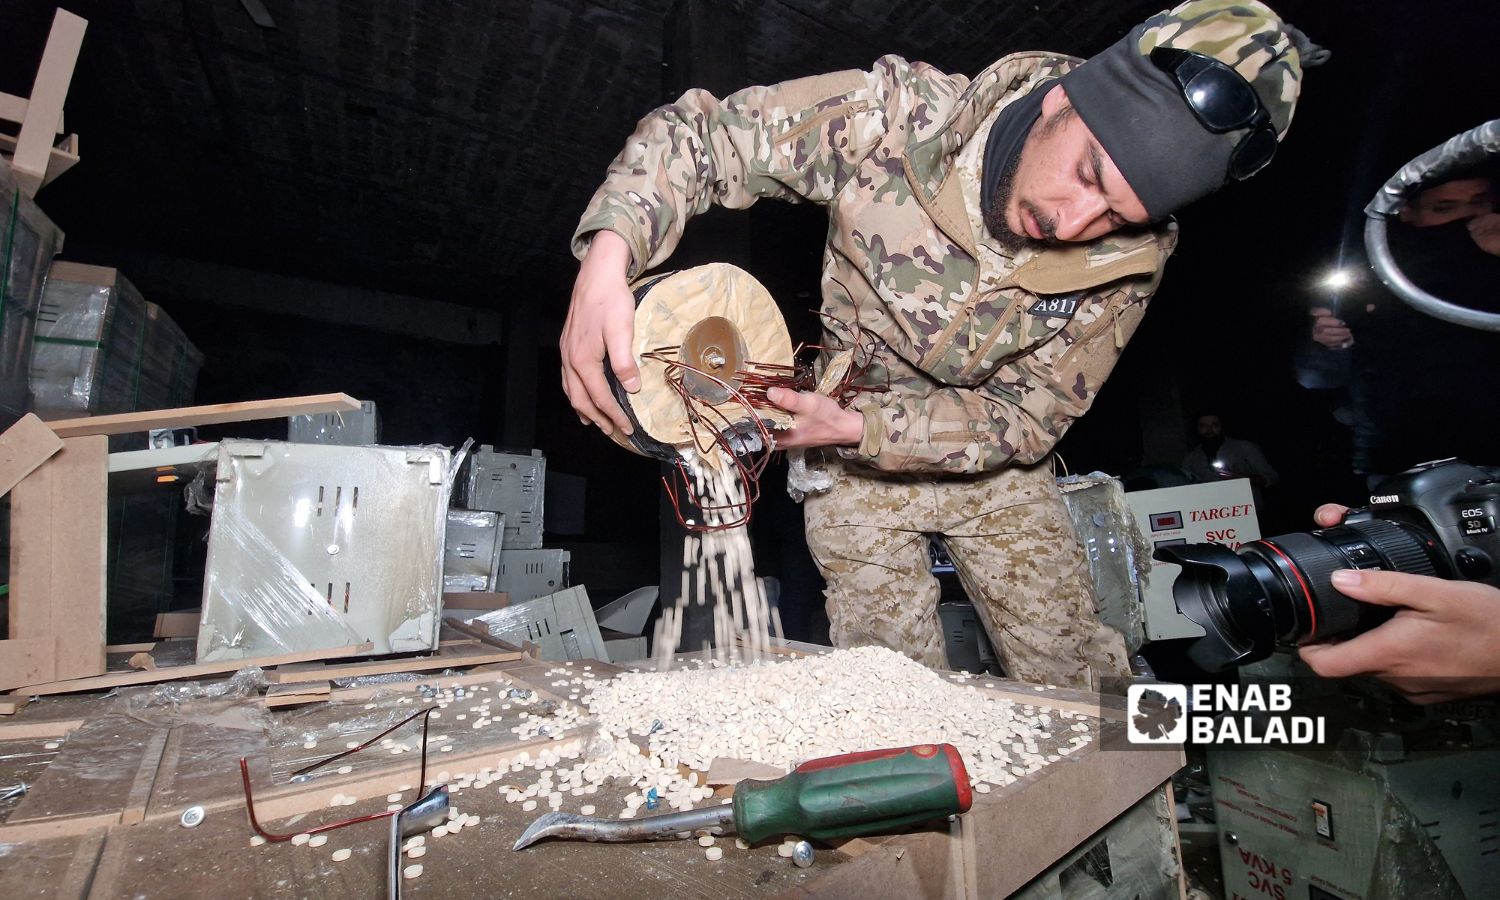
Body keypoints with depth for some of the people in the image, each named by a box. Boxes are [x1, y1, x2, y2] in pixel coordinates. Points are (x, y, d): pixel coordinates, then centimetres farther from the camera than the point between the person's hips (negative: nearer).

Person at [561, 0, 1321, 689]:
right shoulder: (900, 115, -24)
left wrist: (856, 427, -28)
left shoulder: (1128, 260, -17)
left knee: (1080, 681, 8)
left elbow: (1026, 416, -14)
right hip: (854, 469, -1)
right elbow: (699, 133, -19)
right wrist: (605, 261, -38)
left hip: (992, 465, 2)